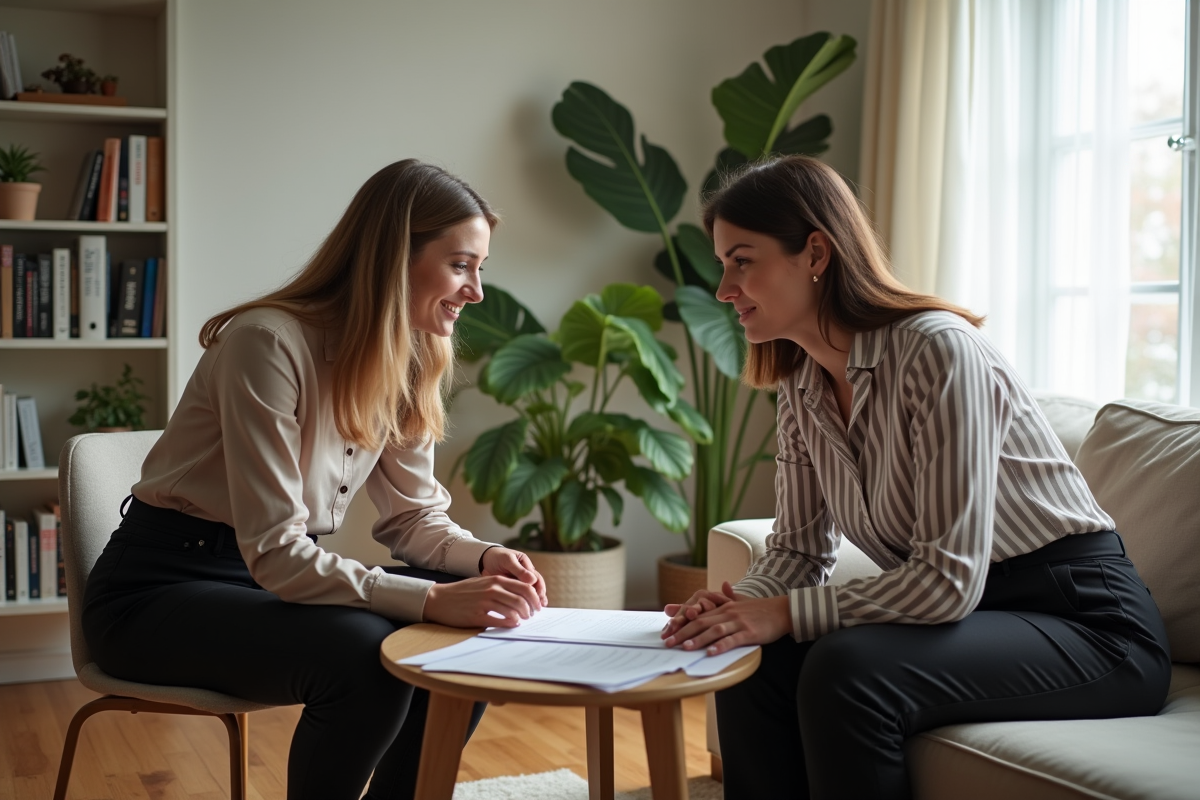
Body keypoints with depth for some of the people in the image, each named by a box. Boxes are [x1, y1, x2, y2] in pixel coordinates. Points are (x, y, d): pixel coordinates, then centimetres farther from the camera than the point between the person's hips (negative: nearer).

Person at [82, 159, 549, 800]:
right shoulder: (269, 343, -24)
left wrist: (483, 559, -16)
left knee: (475, 637, -12)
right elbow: (274, 553, -27)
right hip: (162, 587, -7)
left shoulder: (409, 358, 1)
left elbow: (414, 516, 5)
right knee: (362, 657, -31)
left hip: (283, 576, 7)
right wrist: (434, 599, -35)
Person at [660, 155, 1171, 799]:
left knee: (846, 669, -30)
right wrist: (742, 603, -13)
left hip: (1084, 621, -7)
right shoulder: (800, 385, 4)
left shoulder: (937, 349, -22)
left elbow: (949, 578, -25)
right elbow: (799, 547, 8)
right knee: (752, 663, -14)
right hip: (960, 614, 7)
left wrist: (786, 613, -25)